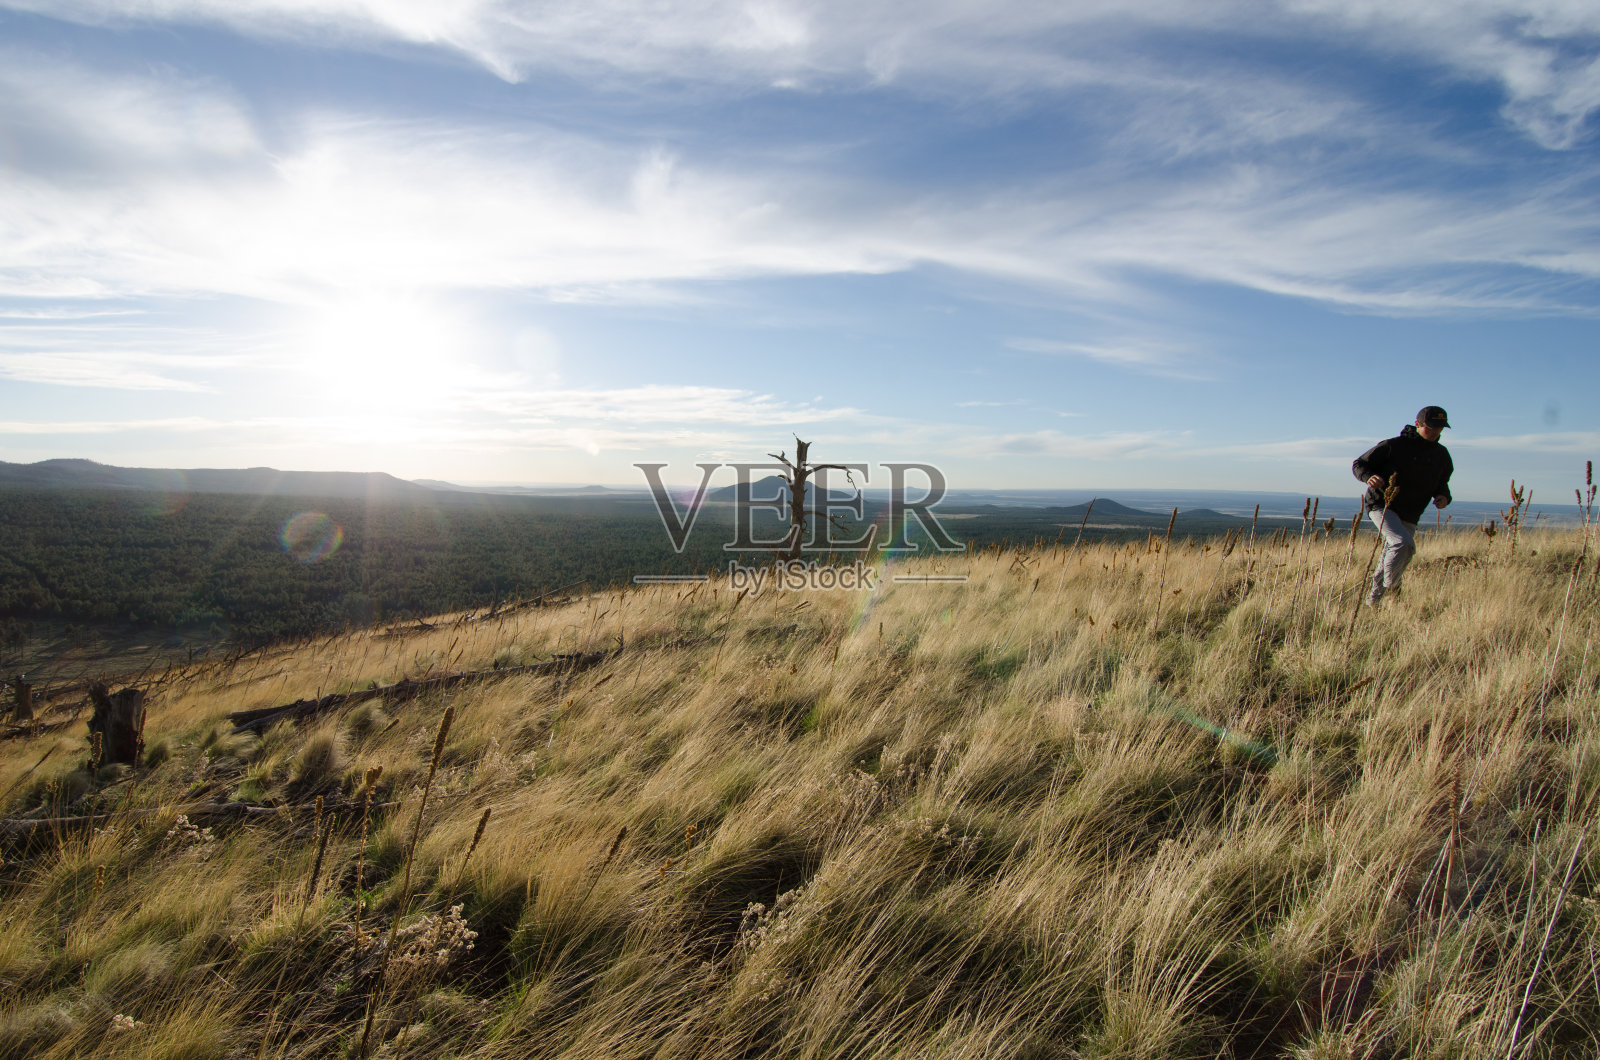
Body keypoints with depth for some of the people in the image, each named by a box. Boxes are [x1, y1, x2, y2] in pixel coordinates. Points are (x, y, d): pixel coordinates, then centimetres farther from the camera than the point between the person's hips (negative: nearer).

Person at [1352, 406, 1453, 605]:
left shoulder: (1441, 455, 8)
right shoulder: (1394, 446, -10)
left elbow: (1442, 482, 23)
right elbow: (1359, 464, -6)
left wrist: (1443, 496, 0)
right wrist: (1369, 477, -28)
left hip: (1410, 517, 6)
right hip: (1382, 507, -6)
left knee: (1388, 562, 9)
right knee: (1404, 543, -29)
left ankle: (1373, 599, 26)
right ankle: (1391, 586, -10)